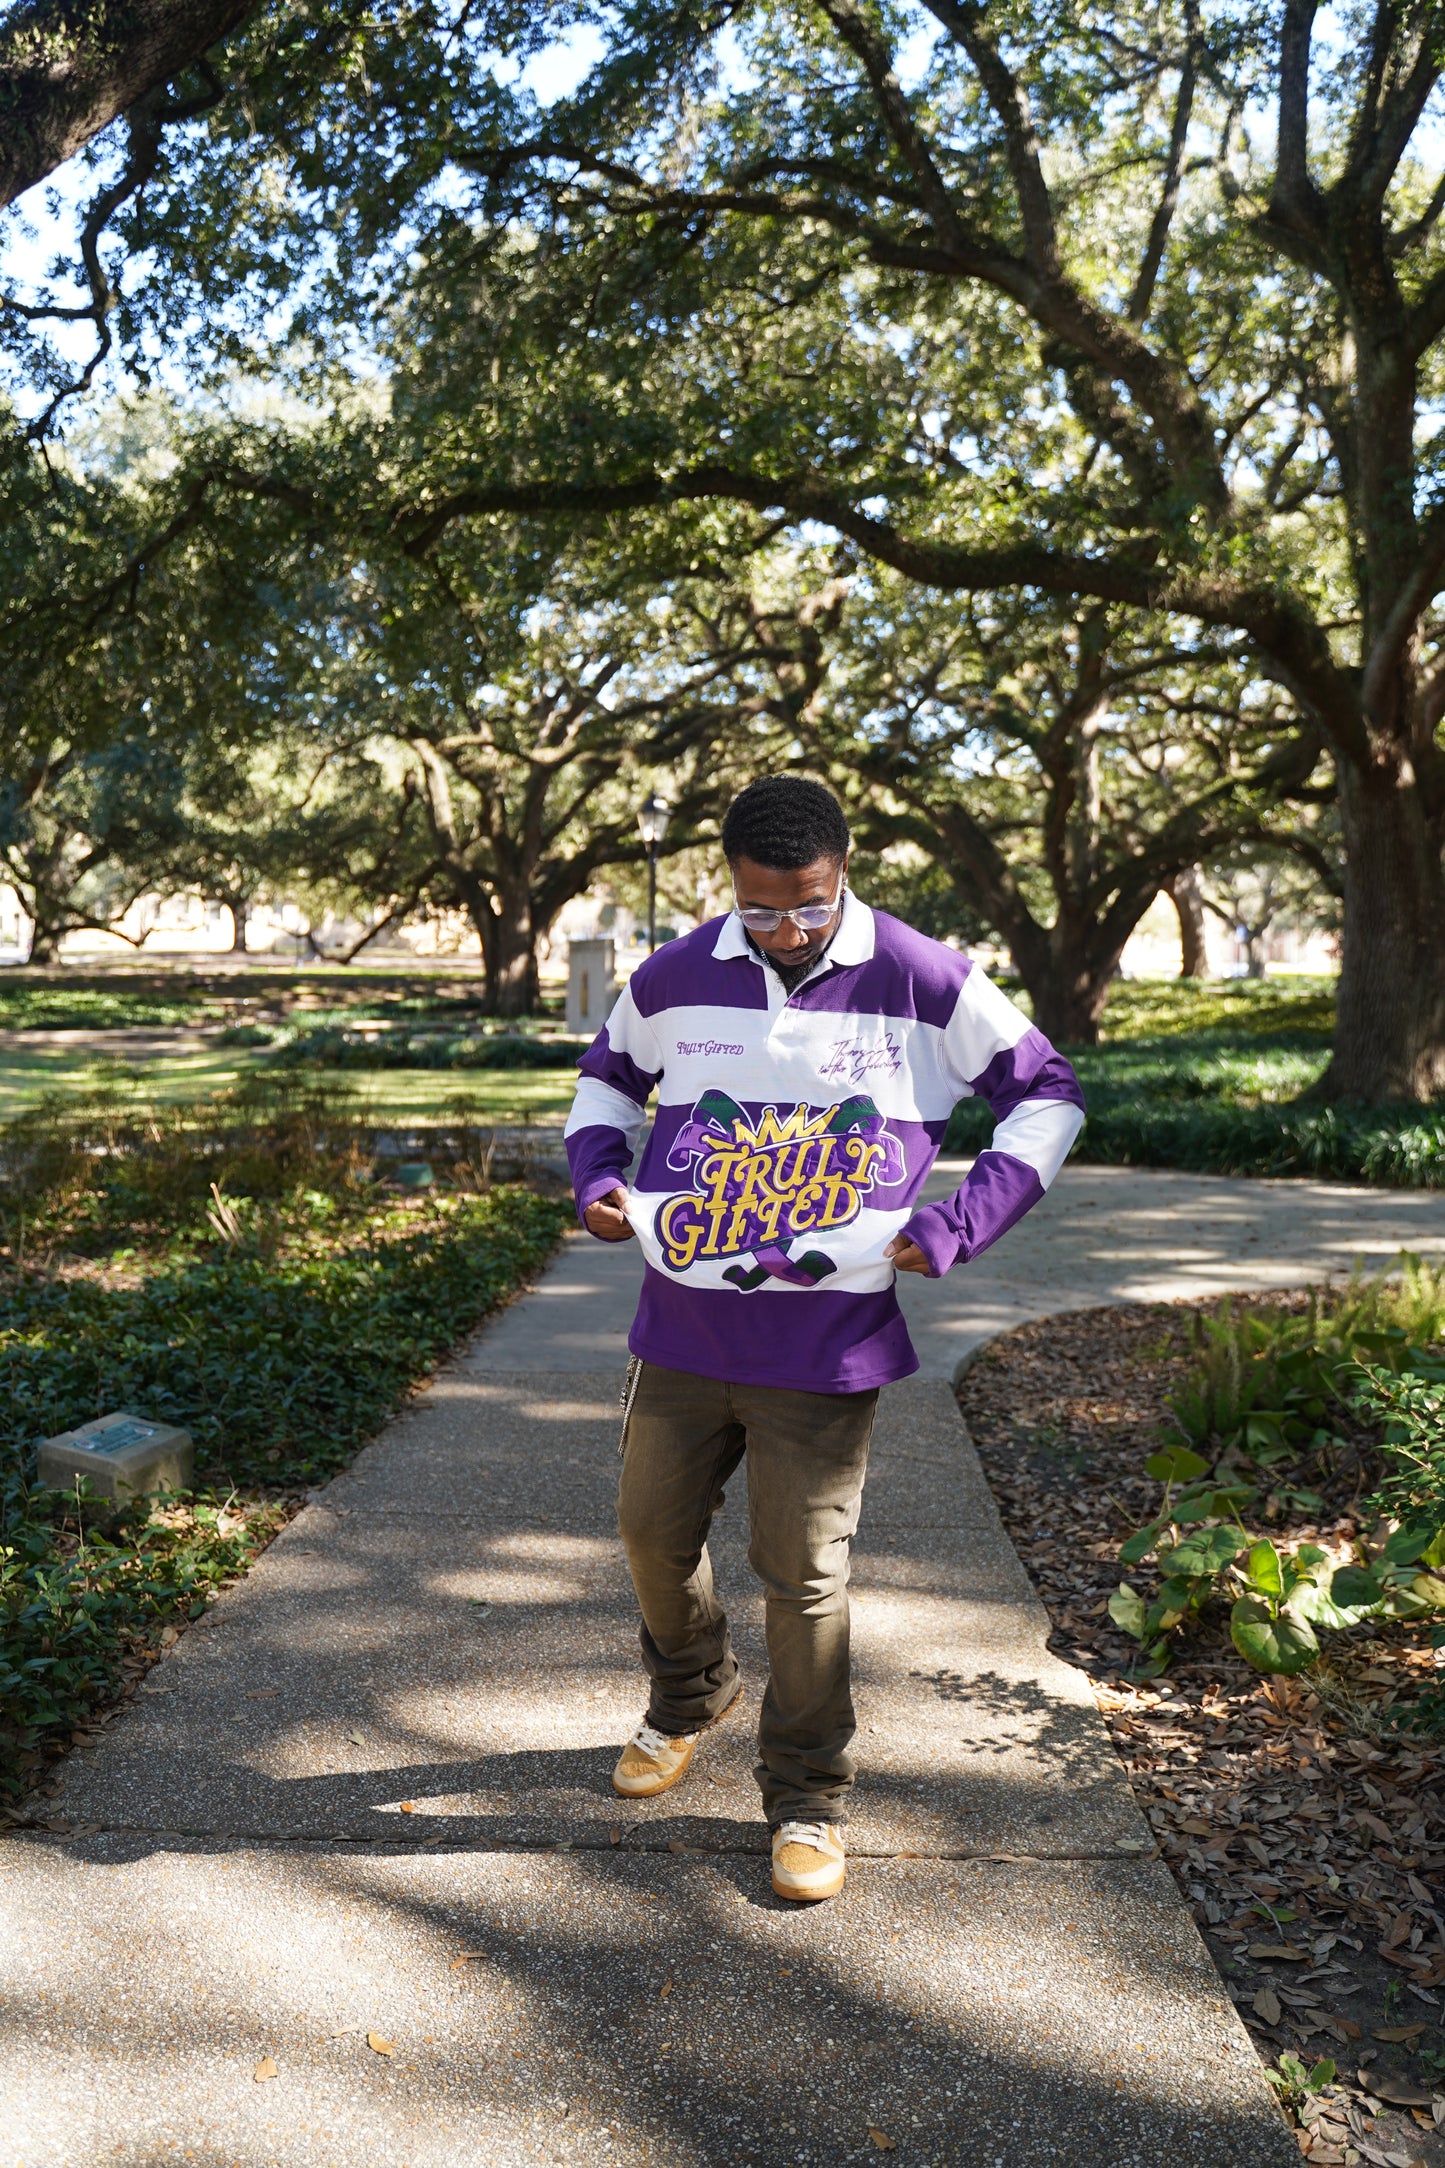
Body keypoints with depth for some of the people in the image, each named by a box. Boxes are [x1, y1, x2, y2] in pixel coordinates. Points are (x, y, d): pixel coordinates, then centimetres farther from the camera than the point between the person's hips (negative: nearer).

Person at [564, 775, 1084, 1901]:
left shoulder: (925, 983, -8)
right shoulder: (675, 977, 1)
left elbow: (1048, 1095, 2)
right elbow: (608, 1072, 21)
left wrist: (955, 1227, -7)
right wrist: (598, 1176, 3)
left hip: (825, 1347, -3)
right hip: (682, 1330, 4)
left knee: (804, 1574, 3)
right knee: (654, 1532, 15)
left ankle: (808, 1797, 25)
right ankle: (689, 1695, 46)